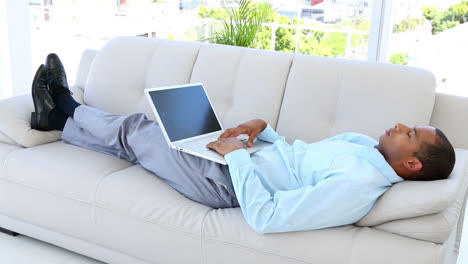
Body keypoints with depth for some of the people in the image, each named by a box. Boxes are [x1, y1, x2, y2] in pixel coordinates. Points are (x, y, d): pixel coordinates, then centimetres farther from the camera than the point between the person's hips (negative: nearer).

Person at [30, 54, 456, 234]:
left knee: (132, 132, 4)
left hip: (227, 181, -7)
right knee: (138, 129, 13)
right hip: (243, 160, 8)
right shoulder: (367, 145, 0)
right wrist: (262, 127, 1)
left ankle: (63, 111, 33)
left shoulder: (357, 185, -30)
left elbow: (263, 217, -34)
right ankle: (60, 115, 36)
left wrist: (236, 154, -24)